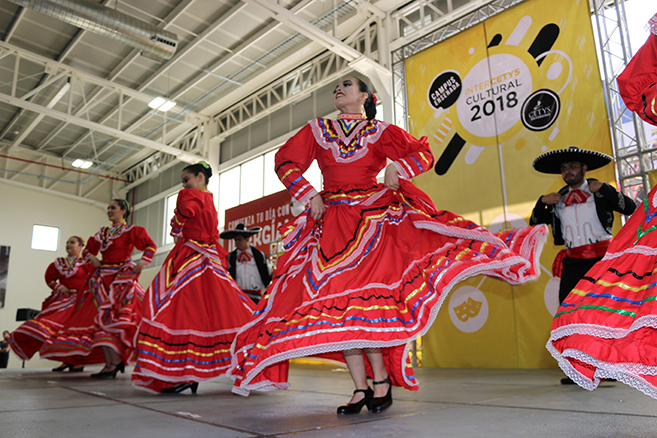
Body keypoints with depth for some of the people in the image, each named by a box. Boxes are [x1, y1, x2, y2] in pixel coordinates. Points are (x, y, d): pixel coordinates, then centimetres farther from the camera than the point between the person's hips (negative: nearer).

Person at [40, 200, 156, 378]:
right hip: (103, 279, 7)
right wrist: (92, 258, 6)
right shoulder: (103, 232, 18)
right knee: (101, 318, -2)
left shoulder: (131, 231, -1)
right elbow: (87, 250, 27)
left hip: (122, 278, -7)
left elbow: (151, 246, -6)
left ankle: (114, 362, -10)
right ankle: (111, 363, -2)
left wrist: (140, 264, -14)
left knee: (110, 317, -13)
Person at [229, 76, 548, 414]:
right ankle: (361, 389, 1)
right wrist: (309, 195, -1)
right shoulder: (317, 131, 17)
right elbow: (284, 161, 11)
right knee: (336, 299, -6)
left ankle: (381, 379, 2)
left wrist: (398, 167, -11)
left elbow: (424, 154, 9)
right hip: (331, 223, 3)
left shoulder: (380, 131, 11)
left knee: (362, 295, -14)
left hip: (373, 218, -2)